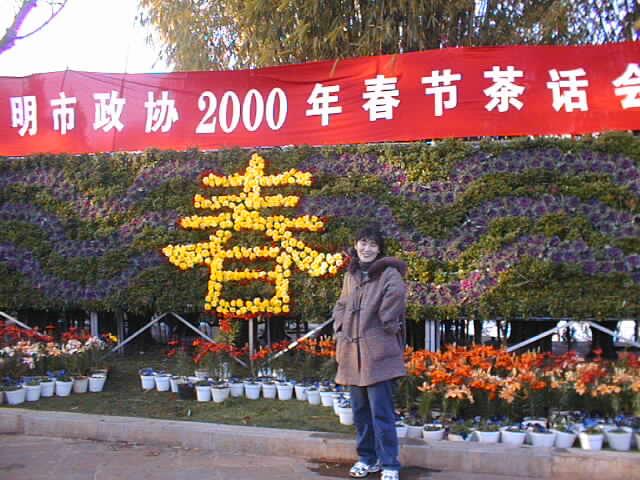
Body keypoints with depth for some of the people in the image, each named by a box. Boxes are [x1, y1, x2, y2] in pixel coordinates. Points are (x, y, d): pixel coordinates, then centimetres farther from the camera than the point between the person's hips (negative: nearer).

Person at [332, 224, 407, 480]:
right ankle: (367, 458, 28)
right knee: (360, 409, 14)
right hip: (353, 352, 7)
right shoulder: (350, 275, 14)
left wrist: (387, 327, -20)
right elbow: (341, 305, 24)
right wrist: (341, 329, 8)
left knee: (381, 411, -6)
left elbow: (395, 295, -27)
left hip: (378, 352, -7)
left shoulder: (389, 273, -7)